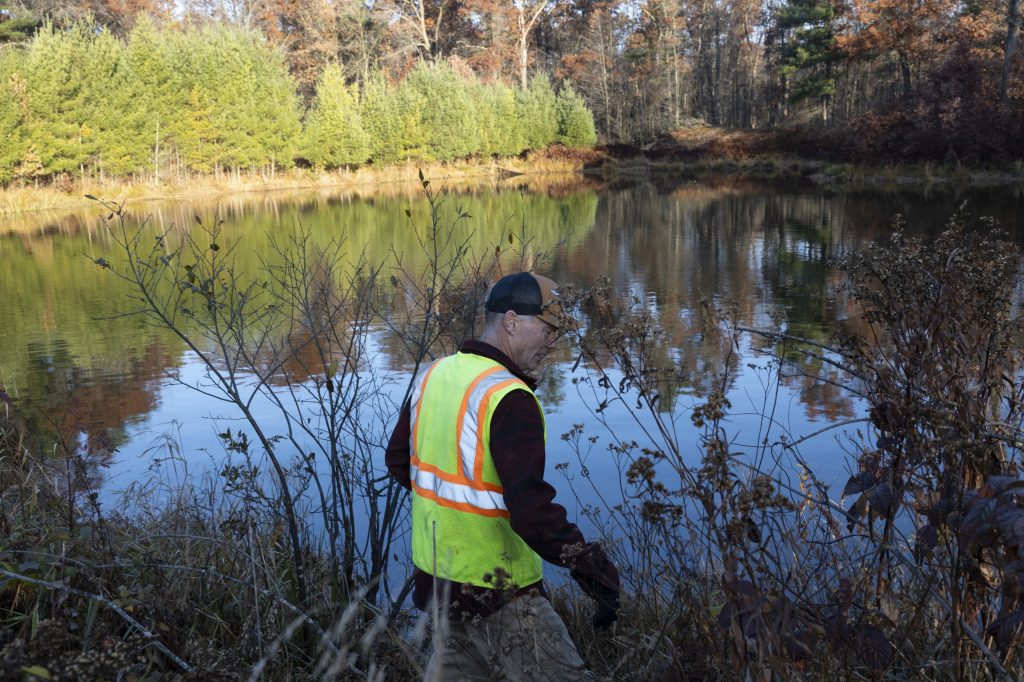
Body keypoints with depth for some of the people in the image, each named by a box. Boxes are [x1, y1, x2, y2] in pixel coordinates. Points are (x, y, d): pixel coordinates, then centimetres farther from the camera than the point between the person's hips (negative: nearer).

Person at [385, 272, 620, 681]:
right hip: (493, 591, -8)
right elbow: (530, 508, -31)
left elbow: (398, 460, 14)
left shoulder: (435, 375, 2)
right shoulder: (508, 399, -24)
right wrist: (590, 564, -25)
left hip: (436, 570, 9)